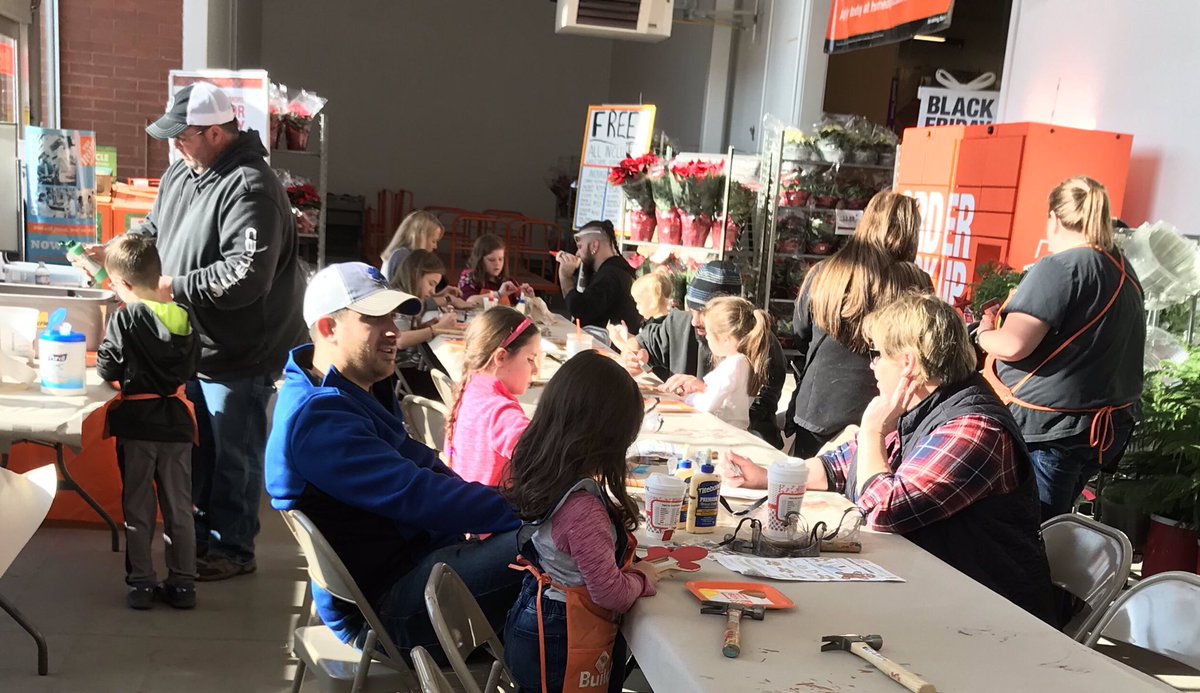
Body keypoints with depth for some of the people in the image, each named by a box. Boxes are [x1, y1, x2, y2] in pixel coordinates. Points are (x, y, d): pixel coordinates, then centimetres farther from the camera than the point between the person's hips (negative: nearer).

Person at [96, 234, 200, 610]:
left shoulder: (125, 319, -13)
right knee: (179, 507, 11)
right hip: (177, 420, 4)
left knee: (138, 507, 9)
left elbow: (107, 369, -11)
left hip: (137, 423, -4)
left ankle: (140, 583, 14)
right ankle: (183, 583, 16)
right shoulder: (183, 318, 1)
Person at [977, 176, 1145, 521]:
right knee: (1050, 529, 18)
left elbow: (1013, 344, -23)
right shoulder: (1125, 272, 11)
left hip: (1048, 430, -9)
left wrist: (984, 334, -3)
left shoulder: (1059, 267, -16)